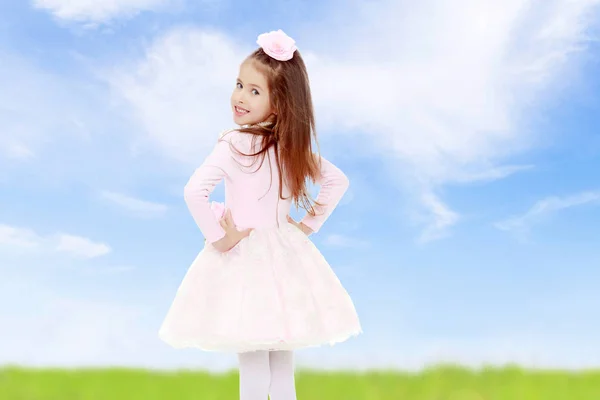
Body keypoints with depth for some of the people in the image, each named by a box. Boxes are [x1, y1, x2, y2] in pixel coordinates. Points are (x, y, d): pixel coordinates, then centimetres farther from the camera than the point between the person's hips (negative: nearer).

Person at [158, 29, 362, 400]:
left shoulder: (234, 145, -16)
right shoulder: (295, 146, 0)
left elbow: (195, 191, -26)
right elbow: (338, 181, 10)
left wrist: (219, 237, -15)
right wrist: (309, 224, 10)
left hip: (245, 256, -5)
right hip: (285, 254, 5)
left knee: (253, 365, 4)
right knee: (282, 362, 16)